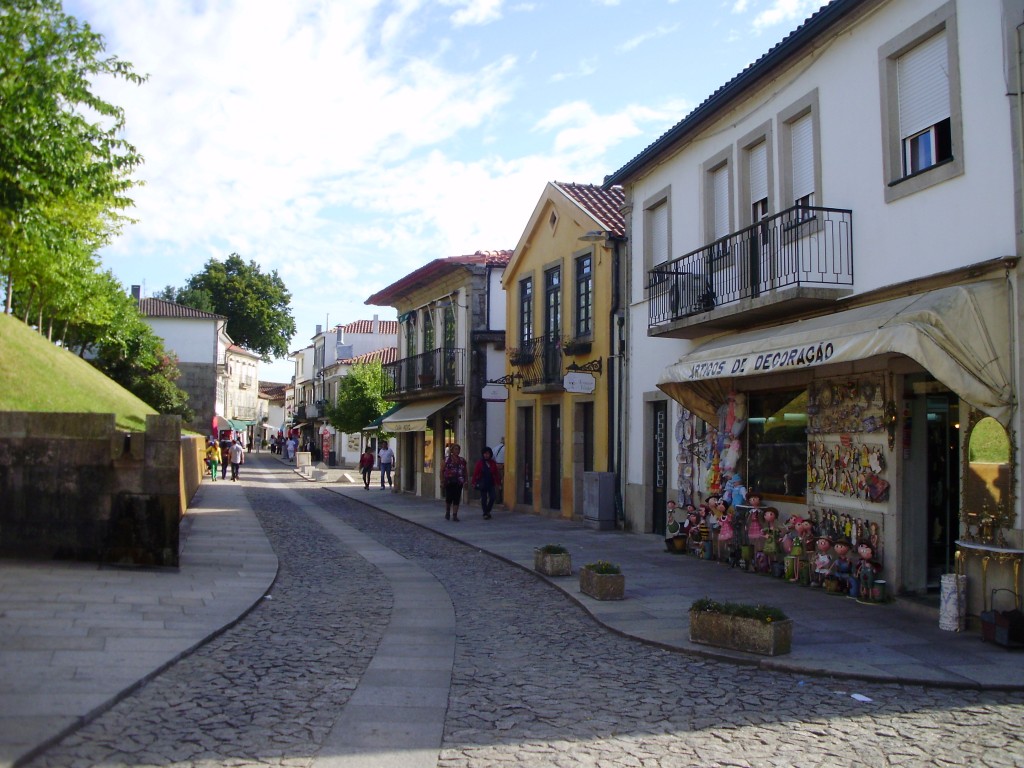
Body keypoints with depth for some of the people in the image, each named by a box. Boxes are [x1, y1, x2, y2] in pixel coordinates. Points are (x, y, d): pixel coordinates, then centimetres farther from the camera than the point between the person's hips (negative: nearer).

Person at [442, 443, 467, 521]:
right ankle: (447, 512, 23)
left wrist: (465, 481, 6)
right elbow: (442, 470, 2)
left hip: (458, 483, 2)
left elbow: (465, 471, 16)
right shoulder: (446, 459, 3)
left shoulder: (462, 460, 12)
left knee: (457, 499, -1)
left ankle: (454, 515, 4)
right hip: (449, 482, -2)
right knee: (449, 498, -2)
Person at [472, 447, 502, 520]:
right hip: (482, 483, -2)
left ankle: (488, 511, 18)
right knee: (484, 499, 2)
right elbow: (475, 473, -5)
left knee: (492, 498, -3)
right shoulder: (480, 462, -3)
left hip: (491, 483, 3)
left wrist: (498, 483, 4)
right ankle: (485, 514, 11)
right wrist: (474, 482, -10)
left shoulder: (493, 463, 6)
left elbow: (496, 474, 6)